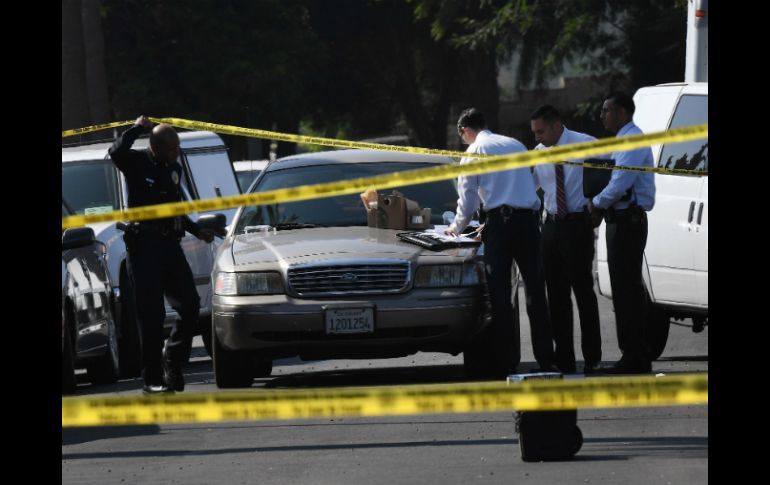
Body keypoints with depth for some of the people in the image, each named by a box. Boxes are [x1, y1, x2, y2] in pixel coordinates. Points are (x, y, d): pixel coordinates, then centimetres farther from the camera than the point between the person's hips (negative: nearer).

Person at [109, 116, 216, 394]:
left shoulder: (174, 169, 17)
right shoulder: (138, 164, -4)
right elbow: (117, 152, -28)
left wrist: (197, 231, 26)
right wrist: (138, 128, -13)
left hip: (170, 245, 7)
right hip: (144, 245, -7)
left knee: (189, 305, 2)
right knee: (151, 314, -7)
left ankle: (172, 361, 17)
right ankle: (152, 378, -3)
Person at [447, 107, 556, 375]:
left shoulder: (475, 151, 2)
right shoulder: (516, 145, 17)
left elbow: (468, 200, 3)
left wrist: (457, 227, 23)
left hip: (501, 222, -4)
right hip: (528, 219, 4)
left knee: (500, 294, 0)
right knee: (535, 292, 5)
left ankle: (507, 361, -4)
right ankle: (545, 360, 2)